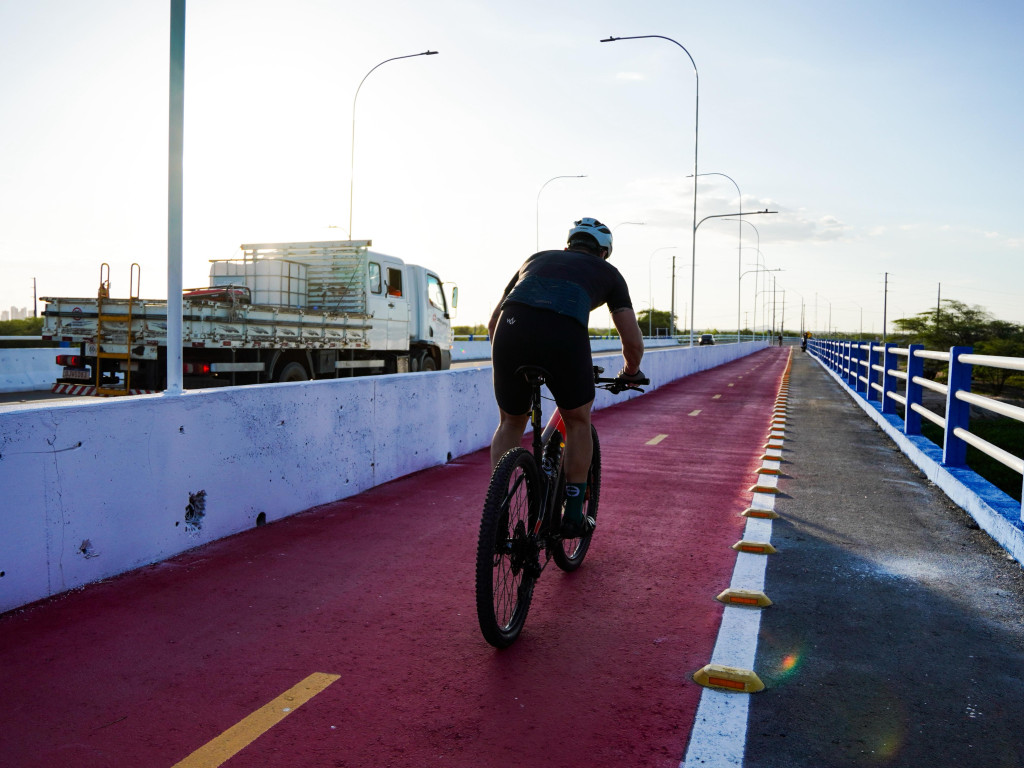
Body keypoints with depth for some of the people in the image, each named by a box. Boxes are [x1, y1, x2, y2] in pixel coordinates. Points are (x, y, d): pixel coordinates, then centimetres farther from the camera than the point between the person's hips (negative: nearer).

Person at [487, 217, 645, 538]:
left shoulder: (537, 259, 37)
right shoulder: (607, 271, 30)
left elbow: (493, 322, 38)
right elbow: (633, 341, 25)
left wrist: (506, 362, 53)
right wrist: (631, 373, 46)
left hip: (510, 330, 3)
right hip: (565, 336, -2)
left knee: (511, 422, 26)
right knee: (578, 422, 24)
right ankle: (573, 516, 28)